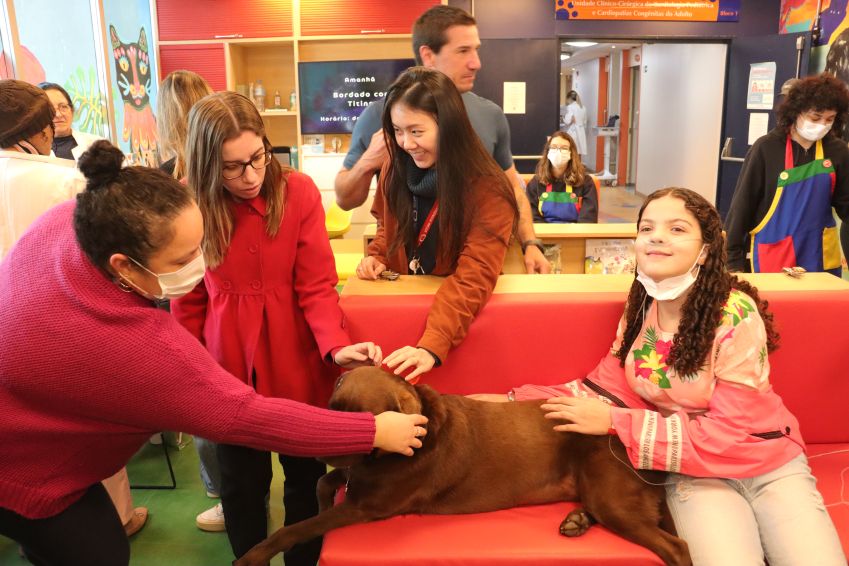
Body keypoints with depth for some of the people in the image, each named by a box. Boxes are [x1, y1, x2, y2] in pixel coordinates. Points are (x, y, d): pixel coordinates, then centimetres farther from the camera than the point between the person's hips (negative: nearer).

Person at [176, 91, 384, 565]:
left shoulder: (299, 192, -12)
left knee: (306, 477, 14)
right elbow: (189, 303, 1)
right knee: (243, 482, 16)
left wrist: (336, 346, -29)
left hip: (297, 362, 0)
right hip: (229, 367, 1)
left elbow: (317, 285, -13)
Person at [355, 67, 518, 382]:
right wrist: (376, 257, -5)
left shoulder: (488, 190, -18)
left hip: (457, 313, -4)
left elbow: (473, 277, -26)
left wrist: (432, 346, -36)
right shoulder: (395, 169, -1)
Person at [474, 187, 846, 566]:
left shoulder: (736, 313, -20)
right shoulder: (640, 308, -4)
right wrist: (515, 402, -10)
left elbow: (727, 432, -20)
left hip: (772, 466, -1)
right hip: (697, 472, 1)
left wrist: (614, 422, -24)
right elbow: (607, 388, -1)